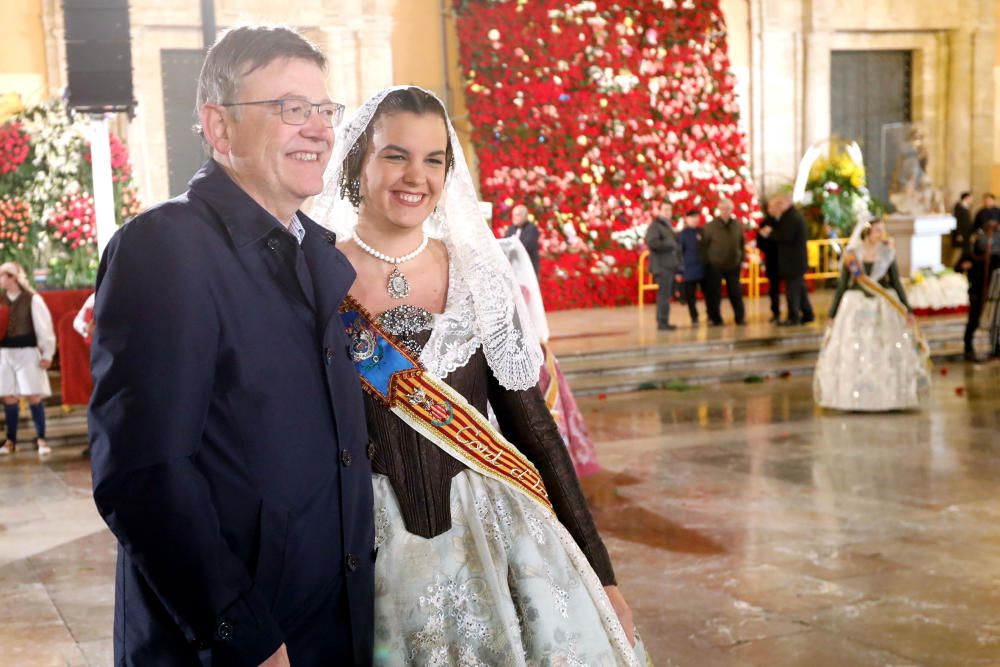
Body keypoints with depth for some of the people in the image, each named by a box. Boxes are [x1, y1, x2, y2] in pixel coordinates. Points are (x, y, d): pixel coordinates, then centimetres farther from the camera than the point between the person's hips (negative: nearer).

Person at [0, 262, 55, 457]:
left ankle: (41, 439, 5)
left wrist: (47, 354, -5)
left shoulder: (32, 300, -7)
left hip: (27, 353, -4)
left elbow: (44, 328, -5)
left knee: (34, 397, -3)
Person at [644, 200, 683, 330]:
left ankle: (663, 322, 15)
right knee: (664, 294, -11)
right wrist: (670, 244, -14)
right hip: (661, 266, -9)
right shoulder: (654, 226, -7)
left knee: (667, 294, 10)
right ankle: (662, 322, -8)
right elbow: (652, 243, -22)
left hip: (670, 265, 9)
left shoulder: (668, 226, 22)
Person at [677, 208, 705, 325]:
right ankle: (694, 318, 13)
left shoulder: (702, 232, 6)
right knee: (690, 296, 2)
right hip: (689, 270, -3)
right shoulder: (682, 234, -4)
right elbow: (679, 253, -5)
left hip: (703, 269, 3)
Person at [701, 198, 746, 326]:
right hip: (714, 266, -2)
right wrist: (707, 262, -5)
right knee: (714, 294, 3)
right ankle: (715, 318, 13)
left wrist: (741, 259, 7)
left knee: (736, 293, 7)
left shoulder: (738, 225, 3)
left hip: (733, 266, 2)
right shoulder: (710, 226, -6)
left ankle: (740, 317, 17)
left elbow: (742, 243, 11)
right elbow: (704, 245, -3)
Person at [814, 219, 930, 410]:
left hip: (884, 306, 1)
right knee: (852, 354, 2)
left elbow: (896, 283, 6)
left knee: (888, 355, 2)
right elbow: (842, 285, 3)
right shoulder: (852, 255, -3)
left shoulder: (887, 253, 1)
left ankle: (887, 396, 15)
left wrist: (907, 310, 4)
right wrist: (832, 313, 4)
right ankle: (855, 399, 12)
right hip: (856, 306, -1)